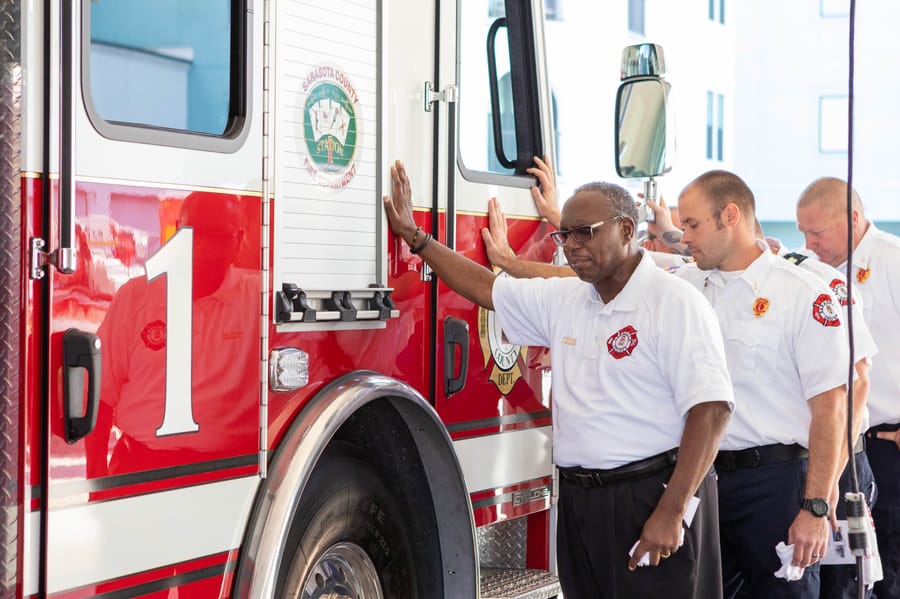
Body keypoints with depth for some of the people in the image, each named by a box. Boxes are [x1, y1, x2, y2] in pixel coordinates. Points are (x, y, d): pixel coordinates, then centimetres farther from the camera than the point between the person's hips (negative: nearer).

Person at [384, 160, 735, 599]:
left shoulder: (675, 303, -11)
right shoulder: (561, 299, 11)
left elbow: (710, 408, -18)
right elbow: (488, 288, 24)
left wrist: (672, 511, -22)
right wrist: (415, 237, 21)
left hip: (652, 499, -7)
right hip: (579, 501, 7)